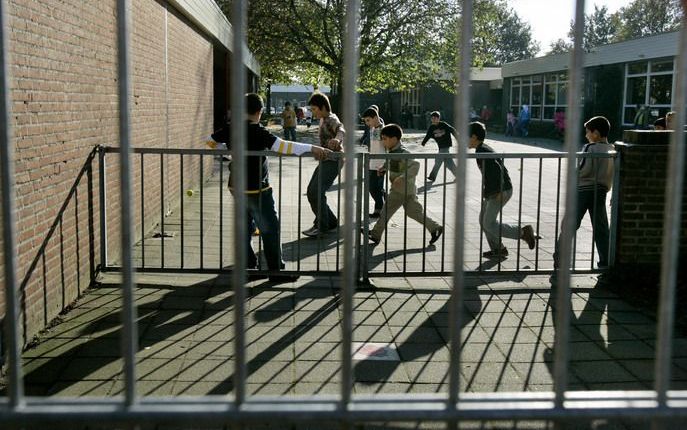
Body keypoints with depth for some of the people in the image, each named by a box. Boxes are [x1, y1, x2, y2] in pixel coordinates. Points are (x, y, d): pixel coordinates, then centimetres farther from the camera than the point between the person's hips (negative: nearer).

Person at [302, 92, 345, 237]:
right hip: (325, 160, 10)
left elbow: (341, 129, -40)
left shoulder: (332, 120, -16)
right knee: (312, 191, 9)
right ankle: (330, 222, 18)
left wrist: (337, 139, -62)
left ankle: (322, 226, -9)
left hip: (333, 161, -10)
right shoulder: (323, 120, 15)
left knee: (316, 192, -18)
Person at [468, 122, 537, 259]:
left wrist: (499, 191, -25)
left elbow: (497, 169, -28)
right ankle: (498, 250, 18)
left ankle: (523, 232, -1)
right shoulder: (485, 149, 13)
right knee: (483, 219, 13)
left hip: (501, 191, -10)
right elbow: (499, 167, 21)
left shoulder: (481, 151, -18)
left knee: (489, 224, -8)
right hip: (492, 192, 10)